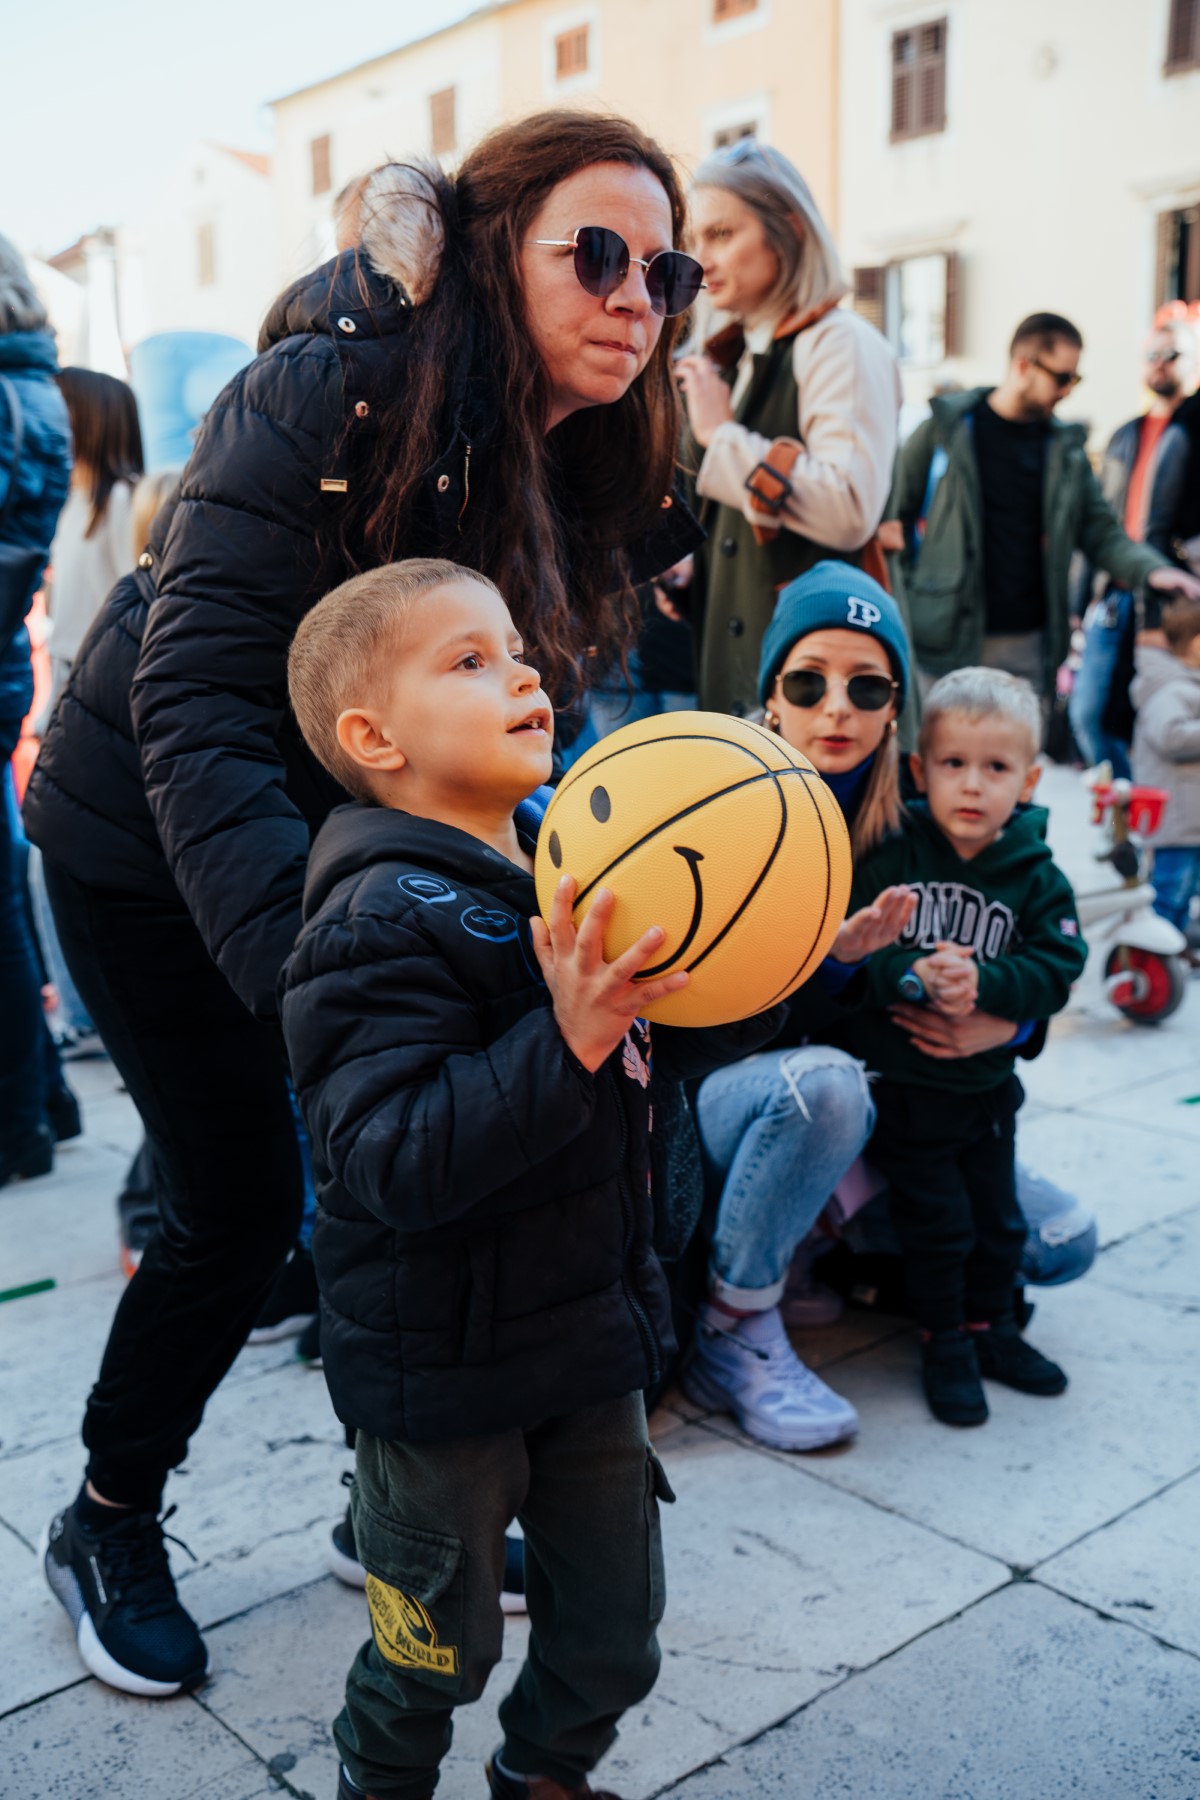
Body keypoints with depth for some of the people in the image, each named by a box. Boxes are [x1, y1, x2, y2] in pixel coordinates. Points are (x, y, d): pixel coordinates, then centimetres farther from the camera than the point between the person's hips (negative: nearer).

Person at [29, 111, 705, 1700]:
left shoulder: (585, 451, -5)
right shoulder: (334, 395, -27)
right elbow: (196, 702, -34)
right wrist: (294, 942, -47)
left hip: (363, 836, 7)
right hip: (148, 848, -6)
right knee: (242, 1204, -2)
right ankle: (107, 1524, 25)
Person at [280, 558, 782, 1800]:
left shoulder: (568, 874, 1)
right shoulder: (381, 921, -23)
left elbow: (665, 1048, 14)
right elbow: (397, 1160, -33)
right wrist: (567, 1041, -39)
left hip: (589, 1331, 7)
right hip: (442, 1376, -6)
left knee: (614, 1632, 21)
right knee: (434, 1652, 16)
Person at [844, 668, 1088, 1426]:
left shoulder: (1038, 879, -4)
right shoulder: (892, 856, -10)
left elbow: (1056, 969, -13)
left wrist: (984, 982, -29)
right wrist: (914, 975, -30)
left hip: (986, 1081, 3)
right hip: (901, 1079, -3)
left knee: (999, 1218, 16)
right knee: (936, 1221, 4)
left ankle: (990, 1325, 38)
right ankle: (945, 1341, 25)